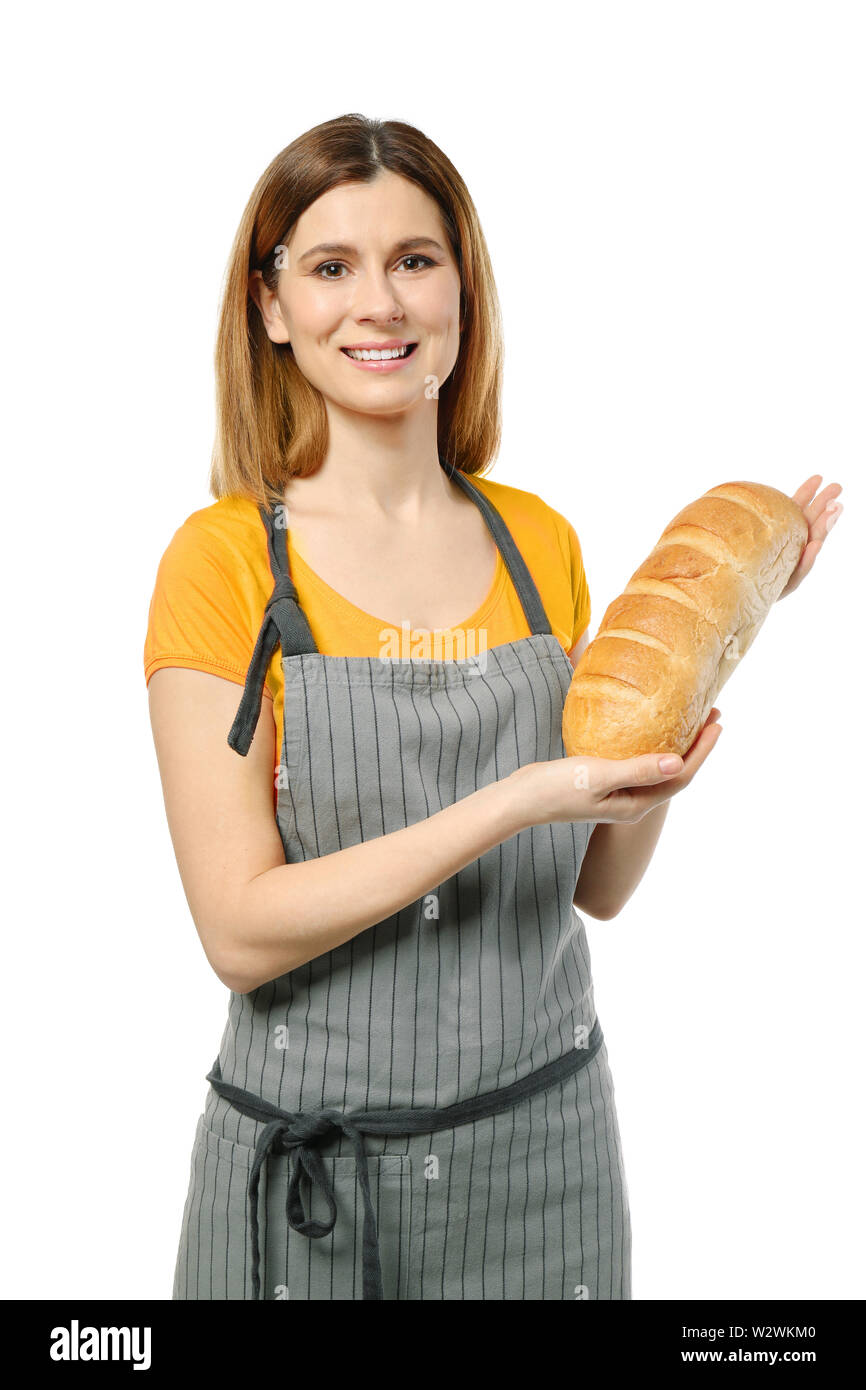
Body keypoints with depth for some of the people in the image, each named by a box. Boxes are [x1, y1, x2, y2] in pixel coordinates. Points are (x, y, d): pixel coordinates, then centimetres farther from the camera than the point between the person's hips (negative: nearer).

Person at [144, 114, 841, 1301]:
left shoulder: (542, 543, 1)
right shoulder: (222, 559, -11)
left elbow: (598, 887, 4)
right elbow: (241, 931, -17)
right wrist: (520, 798, -24)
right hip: (316, 1161, -3)